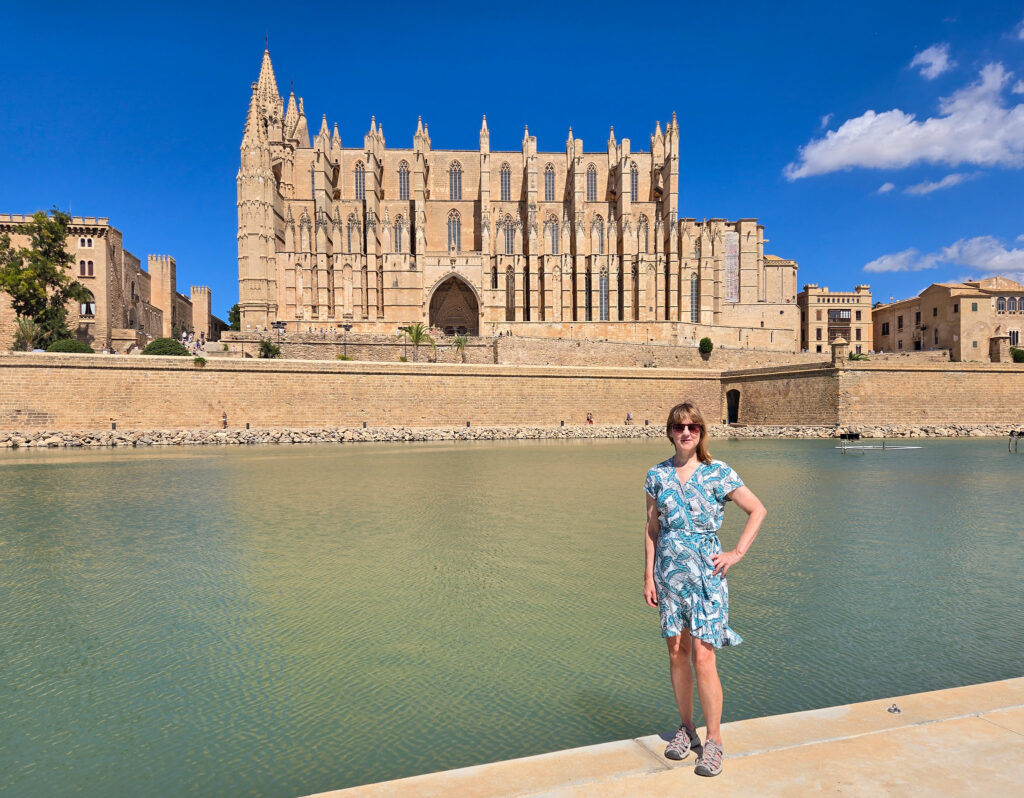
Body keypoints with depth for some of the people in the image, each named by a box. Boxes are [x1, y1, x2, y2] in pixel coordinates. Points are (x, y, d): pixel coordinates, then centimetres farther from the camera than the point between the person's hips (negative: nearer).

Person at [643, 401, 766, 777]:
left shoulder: (718, 472, -6)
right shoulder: (657, 475, 2)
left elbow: (757, 510, 2)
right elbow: (652, 527, 6)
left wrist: (737, 553, -3)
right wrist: (649, 575, 3)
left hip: (705, 572, -3)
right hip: (669, 571, 3)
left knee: (702, 656, -4)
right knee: (676, 651, 10)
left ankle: (714, 741, 13)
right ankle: (686, 728, 28)